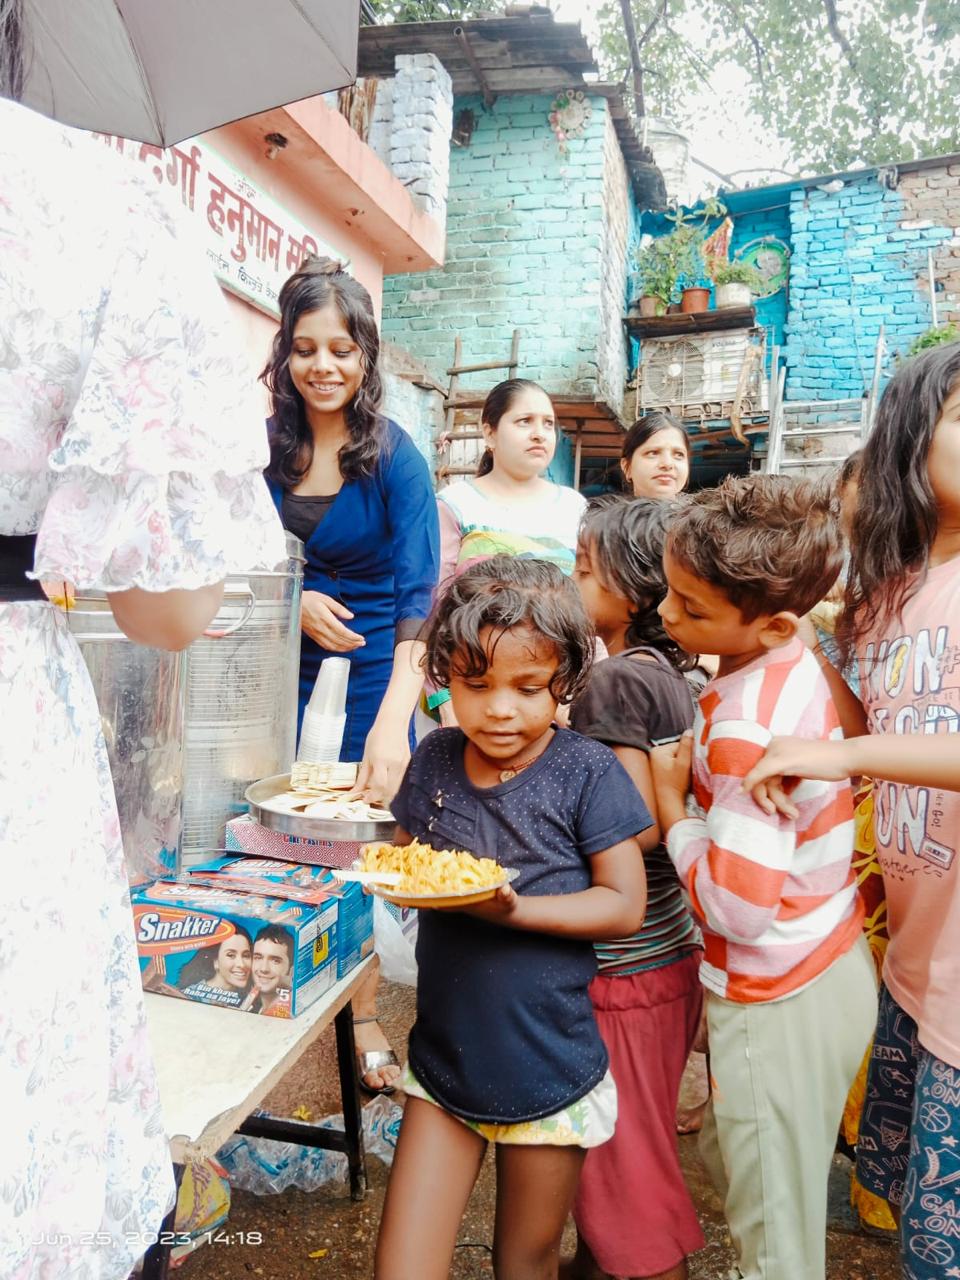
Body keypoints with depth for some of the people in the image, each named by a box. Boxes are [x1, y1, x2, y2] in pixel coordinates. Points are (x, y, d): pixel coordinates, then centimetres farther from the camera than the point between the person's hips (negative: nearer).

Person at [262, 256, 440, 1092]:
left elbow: (419, 596, -24)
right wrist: (294, 601, -14)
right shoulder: (266, 444, -2)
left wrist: (393, 720, -37)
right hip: (285, 661, 3)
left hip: (372, 664, -3)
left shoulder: (395, 458, -13)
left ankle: (363, 1017, 25)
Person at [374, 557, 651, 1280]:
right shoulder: (436, 758, -3)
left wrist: (511, 906, -26)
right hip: (443, 1062, 3)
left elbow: (624, 905, -13)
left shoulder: (588, 771, -15)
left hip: (549, 1077, -2)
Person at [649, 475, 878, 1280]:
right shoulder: (799, 664, -3)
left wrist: (672, 801, -17)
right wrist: (701, 770, -3)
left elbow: (738, 907, -28)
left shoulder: (747, 726, -30)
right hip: (833, 963, 9)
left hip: (778, 1002, -9)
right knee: (730, 1159, 28)